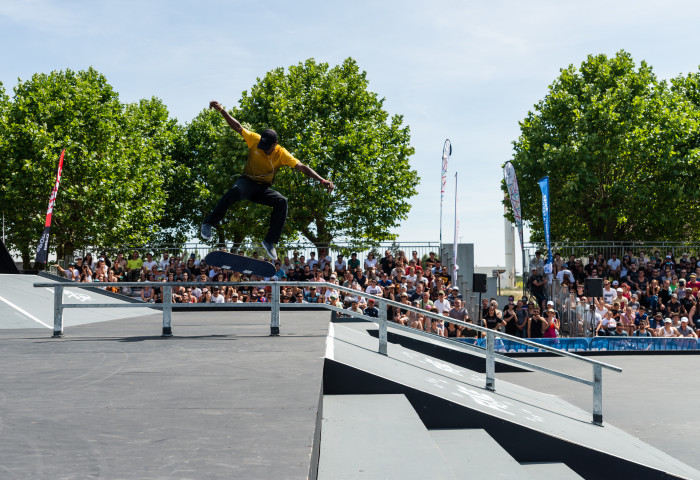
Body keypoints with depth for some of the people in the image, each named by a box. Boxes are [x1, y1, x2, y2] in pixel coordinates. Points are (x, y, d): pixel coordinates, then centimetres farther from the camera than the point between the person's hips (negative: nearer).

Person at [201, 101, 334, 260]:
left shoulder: (282, 154, -10)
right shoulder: (255, 140, -8)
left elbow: (302, 168, -16)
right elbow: (238, 127, -3)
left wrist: (322, 180, -27)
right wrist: (222, 110, -13)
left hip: (264, 189, 1)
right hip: (247, 182, -1)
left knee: (281, 201, -29)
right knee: (235, 191, -38)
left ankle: (270, 241, -23)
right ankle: (208, 223, -28)